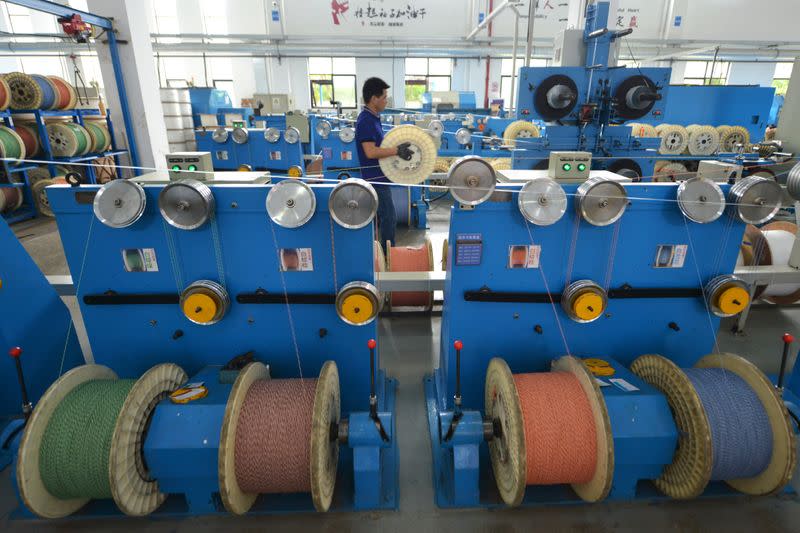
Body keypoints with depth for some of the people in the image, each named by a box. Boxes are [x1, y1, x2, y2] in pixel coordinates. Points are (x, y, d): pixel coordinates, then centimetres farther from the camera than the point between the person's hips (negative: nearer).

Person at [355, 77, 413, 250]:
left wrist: (397, 147, 12)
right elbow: (370, 152, -28)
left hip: (379, 176, 10)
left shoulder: (373, 118, 11)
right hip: (375, 178, -10)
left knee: (381, 217, 17)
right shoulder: (366, 121, -19)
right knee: (389, 218, -2)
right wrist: (396, 151, -23)